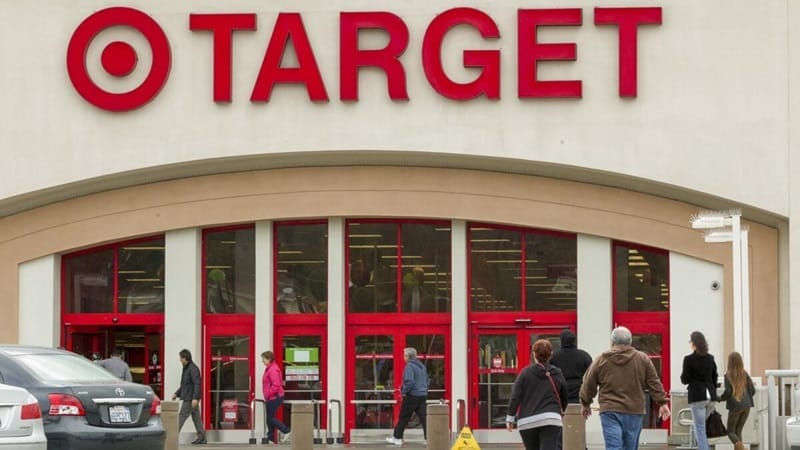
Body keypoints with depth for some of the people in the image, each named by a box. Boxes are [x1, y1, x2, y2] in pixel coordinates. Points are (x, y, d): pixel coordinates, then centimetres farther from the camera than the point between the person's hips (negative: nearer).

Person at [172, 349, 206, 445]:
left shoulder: (193, 369, -15)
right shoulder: (186, 368, 17)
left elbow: (197, 384, -22)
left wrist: (195, 398, -28)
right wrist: (176, 394, 19)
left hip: (190, 399, -10)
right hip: (187, 398, 10)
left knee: (181, 416, -9)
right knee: (196, 417, 9)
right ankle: (201, 437, 10)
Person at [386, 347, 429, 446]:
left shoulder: (409, 366, -13)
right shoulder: (422, 366, 13)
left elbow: (409, 381, -24)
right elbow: (426, 380, 20)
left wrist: (404, 391, -12)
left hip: (412, 396, -7)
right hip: (423, 395, 7)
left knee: (403, 417, 5)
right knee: (424, 417, 3)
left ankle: (397, 437, 13)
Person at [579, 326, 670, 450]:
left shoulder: (601, 360, 2)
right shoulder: (643, 359, 5)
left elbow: (589, 384, 9)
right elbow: (654, 383, 5)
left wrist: (585, 404, 23)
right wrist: (662, 402, 12)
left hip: (610, 412, -2)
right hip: (634, 411, 2)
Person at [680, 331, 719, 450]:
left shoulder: (689, 359, -9)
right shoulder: (710, 358, 8)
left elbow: (685, 380, -5)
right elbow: (714, 378, 14)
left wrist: (683, 376, 16)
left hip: (697, 396, -6)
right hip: (710, 395, 6)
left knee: (700, 429, -4)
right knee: (700, 426, 20)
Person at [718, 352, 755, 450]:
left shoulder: (728, 375, -6)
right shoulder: (745, 374, 6)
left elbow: (727, 391, -15)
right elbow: (753, 390, 5)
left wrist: (720, 398, 5)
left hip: (735, 406, -4)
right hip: (746, 406, 4)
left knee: (730, 431, 7)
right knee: (738, 431, 13)